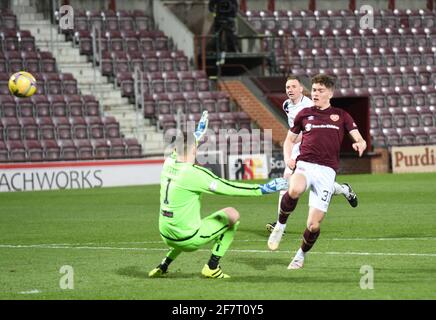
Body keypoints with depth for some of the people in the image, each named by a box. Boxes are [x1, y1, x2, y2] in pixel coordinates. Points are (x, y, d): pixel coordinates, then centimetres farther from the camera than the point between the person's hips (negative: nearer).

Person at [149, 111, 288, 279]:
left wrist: (198, 133, 40)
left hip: (166, 237, 8)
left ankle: (163, 266, 29)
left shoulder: (169, 163, -1)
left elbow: (183, 148, 24)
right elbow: (229, 188, -19)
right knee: (232, 214, 7)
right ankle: (212, 267, 8)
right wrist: (263, 189, -13)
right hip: (188, 240, -8)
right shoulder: (194, 174, -21)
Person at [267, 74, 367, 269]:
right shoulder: (304, 114, 16)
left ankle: (301, 255, 23)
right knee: (294, 190, -39)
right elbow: (290, 139, 27)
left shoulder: (341, 116, 14)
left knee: (314, 225, -7)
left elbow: (359, 139, 7)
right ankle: (280, 225, -12)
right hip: (305, 165, 0)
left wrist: (360, 144, -17)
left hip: (326, 171, 0)